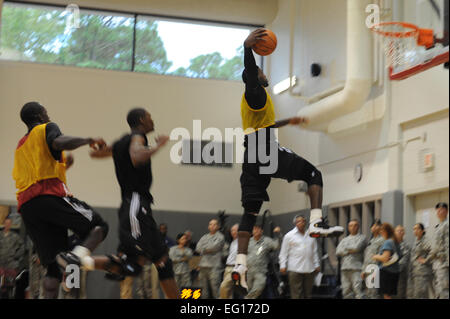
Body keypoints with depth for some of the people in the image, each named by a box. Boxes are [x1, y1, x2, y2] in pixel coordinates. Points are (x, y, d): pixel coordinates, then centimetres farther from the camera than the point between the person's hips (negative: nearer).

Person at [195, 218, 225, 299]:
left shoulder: (220, 237, 3)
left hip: (214, 266, -6)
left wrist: (204, 248, 2)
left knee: (215, 287, -13)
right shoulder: (204, 237, 20)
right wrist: (207, 249, -7)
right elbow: (198, 248, 6)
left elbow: (214, 247, -11)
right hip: (203, 265, 6)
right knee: (204, 288, 10)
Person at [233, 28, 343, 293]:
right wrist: (247, 48, -32)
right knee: (313, 173, 4)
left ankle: (240, 265, -6)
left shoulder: (251, 98, 27)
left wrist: (287, 122, 51)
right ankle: (317, 223, -13)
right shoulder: (256, 92, 0)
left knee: (250, 211, 3)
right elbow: (250, 74, -20)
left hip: (252, 155, 8)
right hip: (267, 150, -8)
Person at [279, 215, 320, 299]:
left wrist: (317, 265, 15)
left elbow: (315, 252, 20)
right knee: (297, 294, -7)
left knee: (308, 293, 8)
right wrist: (282, 266, -5)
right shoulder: (289, 236, 4)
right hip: (295, 269, -4)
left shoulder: (311, 235, 15)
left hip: (309, 269, 4)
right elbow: (284, 253, 3)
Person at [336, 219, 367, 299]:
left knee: (358, 289, -15)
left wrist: (345, 248, 5)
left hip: (356, 268, -5)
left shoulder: (362, 237, 9)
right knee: (346, 292, 3)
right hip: (345, 268, 5)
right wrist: (349, 251, -3)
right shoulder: (344, 240, 23)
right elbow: (338, 252, 8)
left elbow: (357, 247, -9)